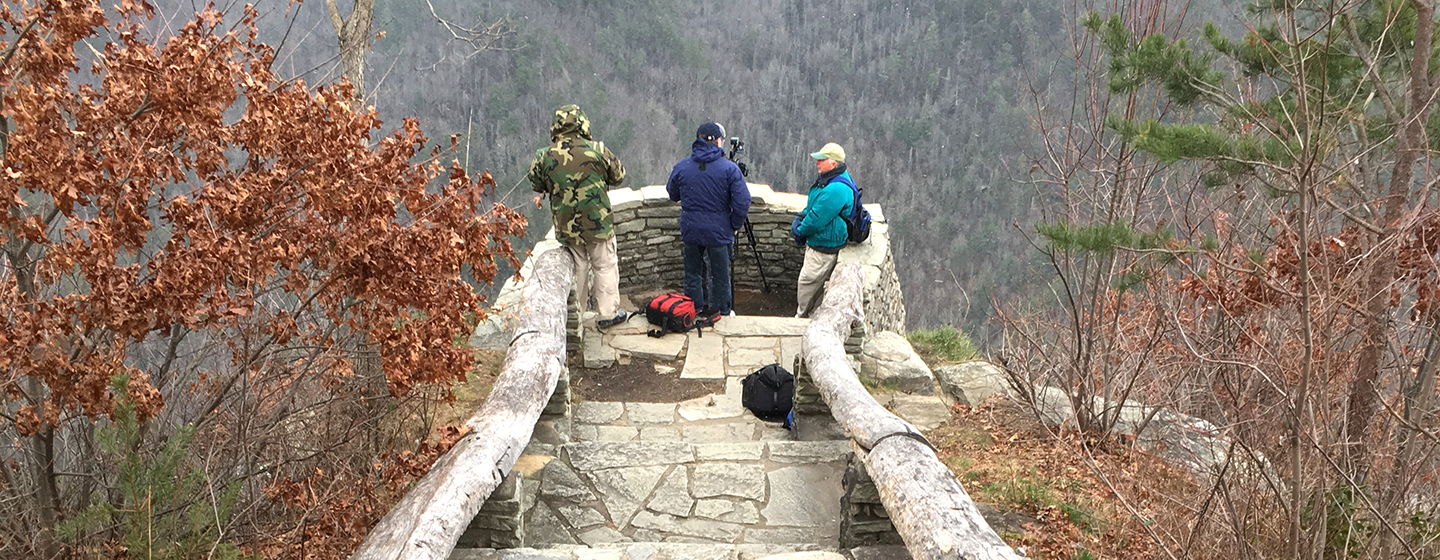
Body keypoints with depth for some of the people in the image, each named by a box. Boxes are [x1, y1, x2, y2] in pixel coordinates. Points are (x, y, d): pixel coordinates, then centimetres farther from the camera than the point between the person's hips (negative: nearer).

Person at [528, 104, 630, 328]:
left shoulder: (545, 156, -6)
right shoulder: (596, 150, -11)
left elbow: (536, 184, 8)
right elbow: (619, 175, 2)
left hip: (566, 225, 3)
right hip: (597, 221, -3)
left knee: (577, 266, 16)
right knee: (605, 266, 10)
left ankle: (575, 313, 24)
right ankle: (608, 312, 13)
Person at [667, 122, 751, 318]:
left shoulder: (681, 167, -3)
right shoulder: (730, 169, -12)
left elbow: (672, 194, 13)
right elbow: (742, 202, -14)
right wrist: (734, 225, 0)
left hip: (690, 230, 3)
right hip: (719, 232, -2)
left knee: (693, 273, 15)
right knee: (720, 276, 11)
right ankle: (722, 313, 21)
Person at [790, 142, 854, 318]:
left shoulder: (836, 189, -28)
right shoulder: (827, 180, 8)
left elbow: (817, 219, -26)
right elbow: (812, 207, 19)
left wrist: (800, 231, -9)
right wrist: (799, 219, 1)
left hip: (824, 248, -11)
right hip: (818, 243, 11)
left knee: (807, 283, -1)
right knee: (816, 284, 20)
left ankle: (802, 317, 14)